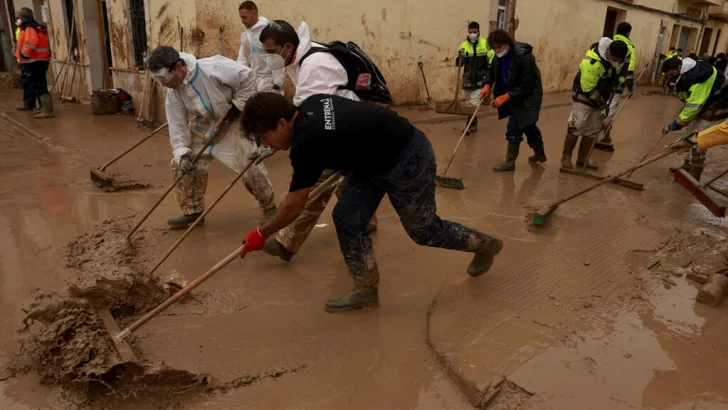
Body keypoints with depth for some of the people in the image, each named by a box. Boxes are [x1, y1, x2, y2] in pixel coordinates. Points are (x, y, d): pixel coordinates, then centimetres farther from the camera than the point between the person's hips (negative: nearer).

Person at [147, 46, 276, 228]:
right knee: (181, 165, 0)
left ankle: (269, 207, 12)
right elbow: (177, 124, -10)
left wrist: (238, 105, -20)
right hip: (202, 127, 6)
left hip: (232, 123, -6)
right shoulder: (173, 93, -13)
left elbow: (248, 77, -24)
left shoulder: (212, 68, -33)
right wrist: (182, 153, -21)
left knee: (250, 168, -11)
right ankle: (192, 211, 17)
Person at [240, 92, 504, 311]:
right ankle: (366, 289, 14)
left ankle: (486, 246, 36)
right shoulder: (311, 104, -6)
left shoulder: (307, 142, -29)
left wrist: (261, 235, -5)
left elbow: (293, 207, -19)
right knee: (347, 218, 1)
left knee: (425, 231, 10)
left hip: (407, 161, -9)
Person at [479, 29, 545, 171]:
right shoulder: (500, 55, -5)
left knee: (514, 128, -10)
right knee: (527, 125, 21)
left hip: (527, 97, -8)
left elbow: (527, 85, -28)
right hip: (514, 96, 8)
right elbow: (492, 70, 12)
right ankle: (540, 154, 40)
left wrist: (506, 96, -30)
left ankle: (510, 162, 3)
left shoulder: (524, 56, -28)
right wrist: (487, 85, -8)